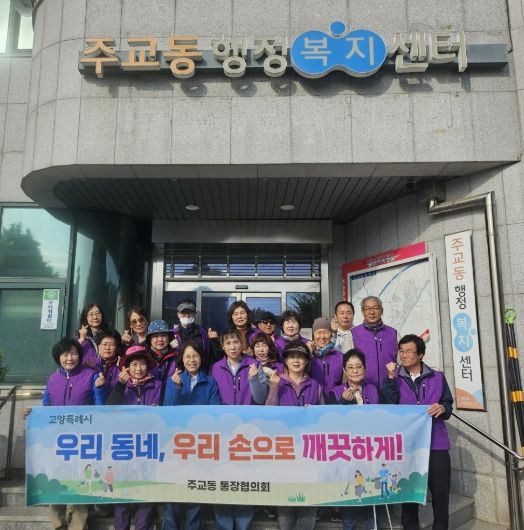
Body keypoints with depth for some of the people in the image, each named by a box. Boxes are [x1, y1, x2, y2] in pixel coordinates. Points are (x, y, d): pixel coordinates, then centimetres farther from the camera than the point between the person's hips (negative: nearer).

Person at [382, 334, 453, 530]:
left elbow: (448, 404, 9)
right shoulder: (394, 377, 4)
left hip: (436, 443, 0)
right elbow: (389, 406, -8)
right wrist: (391, 378, -15)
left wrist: (442, 408, -13)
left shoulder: (437, 377, 7)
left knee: (440, 492, 3)